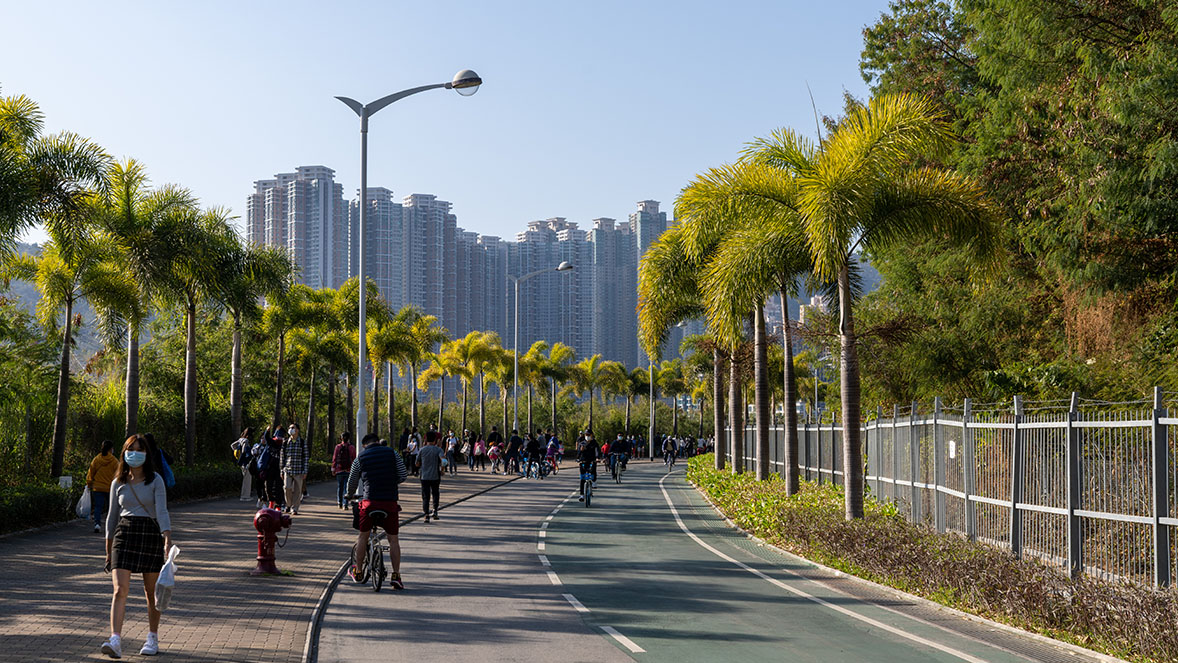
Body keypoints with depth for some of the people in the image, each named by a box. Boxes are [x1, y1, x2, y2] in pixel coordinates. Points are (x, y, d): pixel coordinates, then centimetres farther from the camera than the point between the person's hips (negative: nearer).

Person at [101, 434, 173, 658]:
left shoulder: (155, 481, -1)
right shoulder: (118, 483, 8)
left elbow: (162, 511, -12)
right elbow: (112, 515, 15)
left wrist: (167, 538, -27)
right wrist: (108, 550, 16)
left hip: (151, 533, -2)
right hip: (124, 533, 2)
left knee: (151, 592, 7)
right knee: (120, 589, -13)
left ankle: (153, 639, 23)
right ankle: (115, 640, -20)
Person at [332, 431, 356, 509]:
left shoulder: (338, 447, -3)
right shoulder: (352, 448, -3)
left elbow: (334, 458, 0)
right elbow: (354, 459, 0)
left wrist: (333, 469, 8)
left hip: (339, 470, 1)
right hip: (349, 471, -1)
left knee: (339, 487, 14)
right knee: (346, 487, 2)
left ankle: (340, 503, 16)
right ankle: (345, 504, -5)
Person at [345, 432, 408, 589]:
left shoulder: (360, 458, 5)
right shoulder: (392, 453, 5)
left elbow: (352, 482, 13)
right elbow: (403, 476, 5)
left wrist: (350, 495, 34)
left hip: (369, 501, 0)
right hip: (390, 502, 0)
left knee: (363, 537, 17)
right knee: (393, 539, 7)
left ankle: (358, 573, 25)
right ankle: (396, 576, 0)